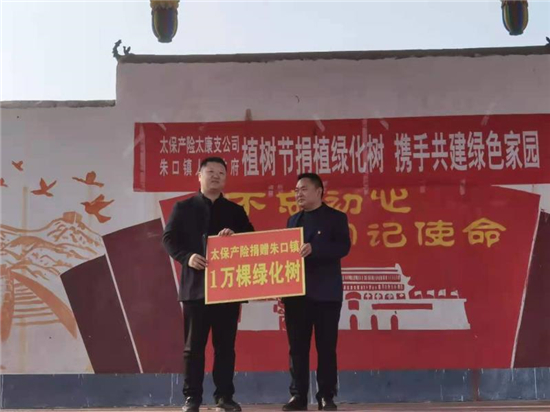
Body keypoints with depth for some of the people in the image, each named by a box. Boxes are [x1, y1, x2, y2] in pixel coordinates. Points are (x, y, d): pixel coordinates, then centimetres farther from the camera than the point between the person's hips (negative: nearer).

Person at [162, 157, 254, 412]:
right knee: (194, 345, 1)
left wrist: (235, 236, -11)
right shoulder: (183, 207, 8)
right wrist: (187, 256, -16)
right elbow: (168, 239, 1)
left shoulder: (235, 211, 15)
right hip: (196, 285, -2)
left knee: (225, 344, 4)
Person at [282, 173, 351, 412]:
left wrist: (314, 249, -25)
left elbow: (343, 247, -11)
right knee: (297, 347, 4)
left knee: (326, 347, 0)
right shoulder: (293, 220, 18)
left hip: (325, 293, -4)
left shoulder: (336, 218, 3)